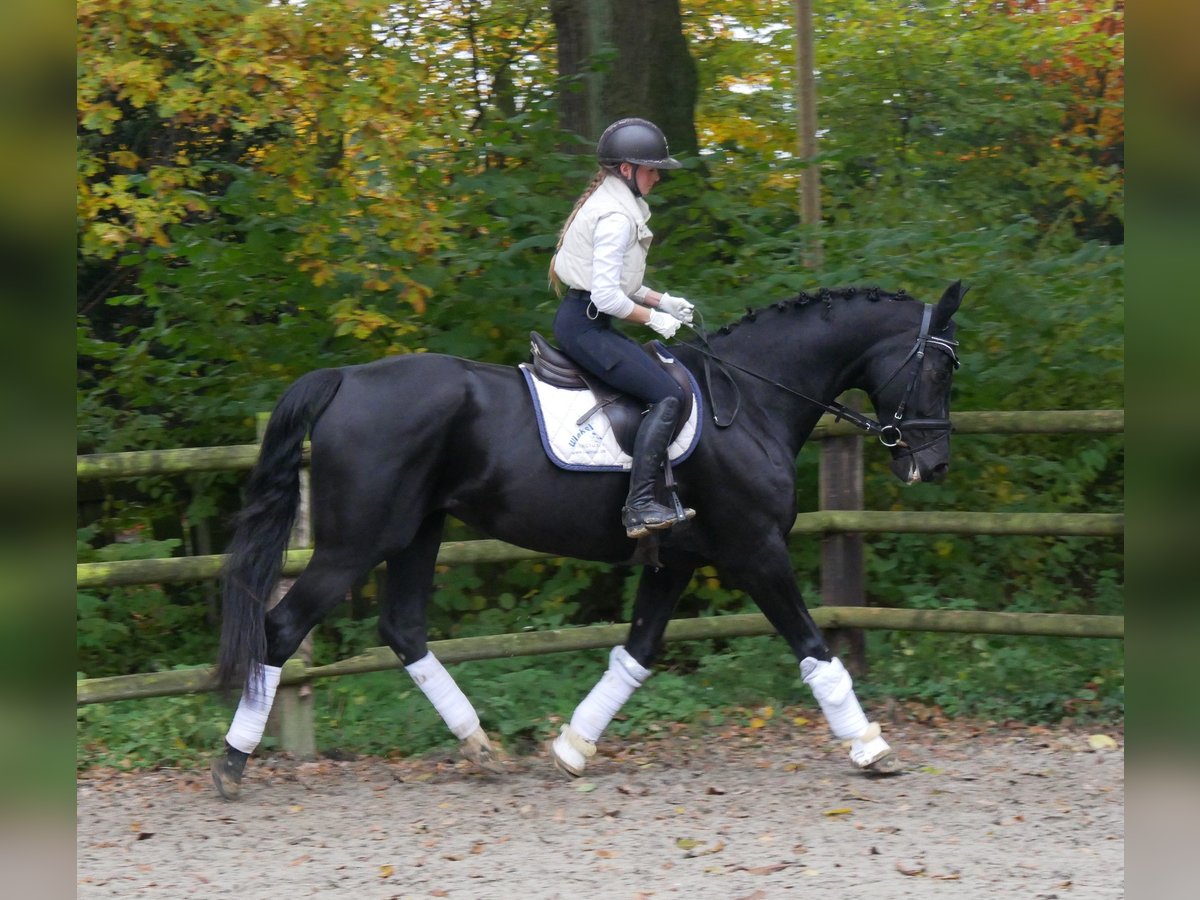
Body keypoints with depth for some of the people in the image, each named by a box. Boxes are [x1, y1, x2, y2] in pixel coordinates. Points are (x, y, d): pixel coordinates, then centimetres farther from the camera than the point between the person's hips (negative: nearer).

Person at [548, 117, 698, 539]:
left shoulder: (612, 205, 16)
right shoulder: (616, 217, -17)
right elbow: (606, 295, -23)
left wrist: (661, 300, 11)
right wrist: (653, 318, -11)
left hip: (582, 319, 11)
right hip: (585, 325, -11)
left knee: (668, 368, 18)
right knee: (667, 395, -19)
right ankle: (640, 506, -28)